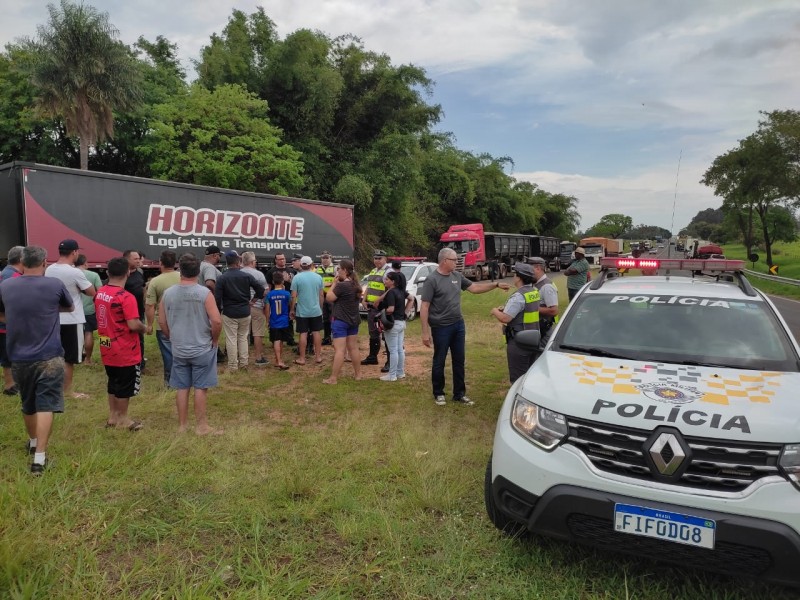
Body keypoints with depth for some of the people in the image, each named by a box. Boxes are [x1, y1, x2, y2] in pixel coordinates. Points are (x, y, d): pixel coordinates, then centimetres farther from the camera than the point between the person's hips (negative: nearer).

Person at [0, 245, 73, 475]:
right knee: (45, 406, -3)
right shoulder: (55, 284, -10)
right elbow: (70, 308, 10)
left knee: (28, 405, 21)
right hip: (48, 357, -4)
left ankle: (33, 443, 41)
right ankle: (39, 457, -8)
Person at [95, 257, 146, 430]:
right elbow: (133, 325, -25)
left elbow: (102, 318, 14)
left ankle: (113, 416, 30)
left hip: (107, 349, 7)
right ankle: (123, 419, 18)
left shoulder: (99, 293, 2)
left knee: (113, 382, 20)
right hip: (126, 351, -7)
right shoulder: (126, 297, -22)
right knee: (125, 385, 7)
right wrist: (143, 327, -6)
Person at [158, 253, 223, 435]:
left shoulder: (168, 293, -3)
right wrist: (214, 339, -3)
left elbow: (162, 322, 4)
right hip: (202, 349, -3)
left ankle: (182, 424, 24)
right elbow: (217, 321, -19)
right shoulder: (204, 293, -15)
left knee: (182, 388, 13)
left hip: (178, 350, 3)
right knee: (200, 388, 6)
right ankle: (201, 426, 14)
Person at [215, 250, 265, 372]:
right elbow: (261, 289, 1)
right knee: (243, 338, 16)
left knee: (231, 339, 4)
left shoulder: (222, 278, -9)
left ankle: (233, 366, 9)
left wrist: (218, 312, 2)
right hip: (245, 312, 3)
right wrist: (253, 299, 17)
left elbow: (217, 298, -11)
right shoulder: (247, 276, -2)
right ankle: (244, 363, 21)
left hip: (229, 314, -3)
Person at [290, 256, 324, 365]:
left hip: (302, 311, -2)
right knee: (316, 333, 9)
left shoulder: (296, 277, -9)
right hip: (316, 311, 2)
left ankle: (302, 358, 9)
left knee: (303, 334, 3)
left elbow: (293, 296, -9)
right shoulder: (318, 277, 0)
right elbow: (321, 295, 5)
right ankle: (318, 356, 15)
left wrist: (292, 309, 3)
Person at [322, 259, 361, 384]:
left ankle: (333, 378, -3)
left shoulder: (341, 285, -20)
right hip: (354, 320, 8)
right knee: (353, 348, 16)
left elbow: (329, 298, -12)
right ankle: (358, 374, 22)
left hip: (340, 320, -8)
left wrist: (334, 283, -5)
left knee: (339, 350, -7)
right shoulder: (355, 285, 7)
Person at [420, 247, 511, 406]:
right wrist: (425, 332, -17)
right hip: (441, 327, -6)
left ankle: (459, 394, 26)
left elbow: (474, 288, 16)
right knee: (439, 362, 7)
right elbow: (424, 307, -15)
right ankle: (438, 394, 24)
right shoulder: (432, 280, -14)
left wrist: (496, 284, 9)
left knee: (459, 361, 13)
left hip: (459, 325, 7)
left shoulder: (457, 276, 5)